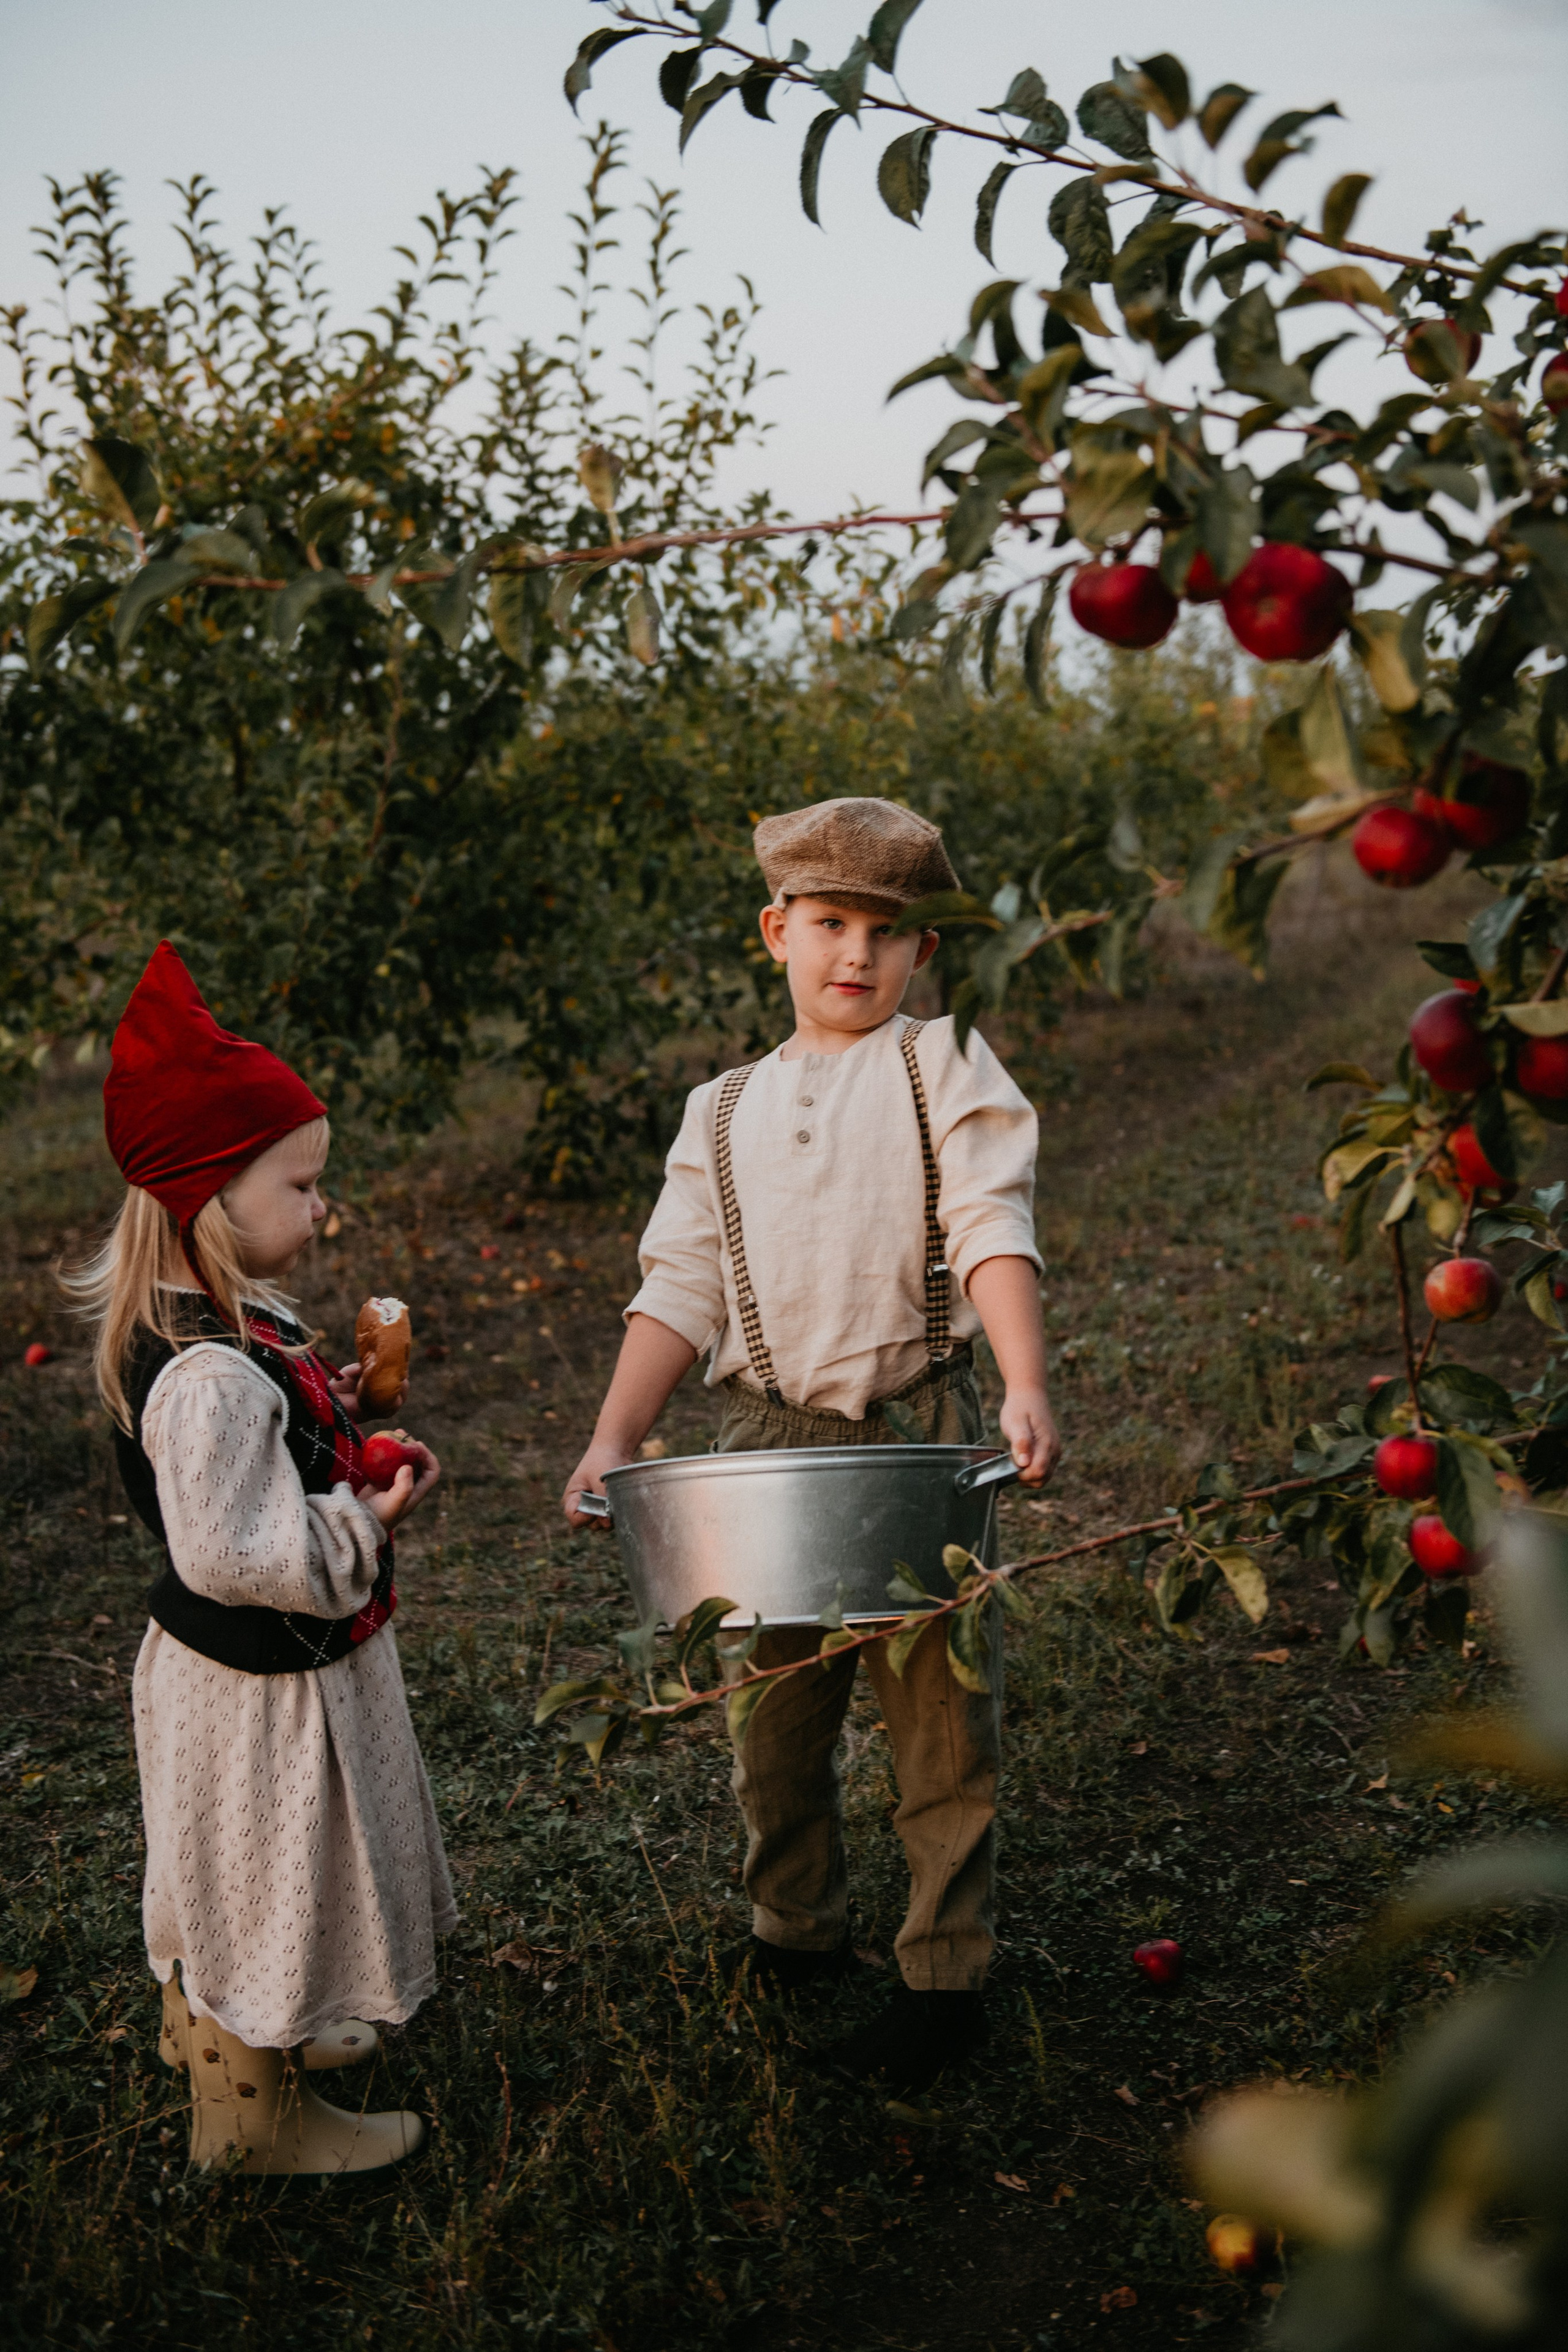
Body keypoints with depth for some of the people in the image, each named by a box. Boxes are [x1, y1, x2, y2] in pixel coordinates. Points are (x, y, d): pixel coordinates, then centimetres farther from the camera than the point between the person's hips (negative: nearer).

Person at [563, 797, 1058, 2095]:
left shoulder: (943, 1067, 4)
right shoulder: (723, 1113, 14)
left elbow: (993, 1227, -10)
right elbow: (682, 1291, 9)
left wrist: (1027, 1386, -25)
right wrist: (613, 1440, -4)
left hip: (916, 1428, -3)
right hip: (767, 1439, 4)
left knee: (938, 1709, 3)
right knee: (773, 1707, 13)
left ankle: (947, 1978, 18)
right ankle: (796, 1935, 35)